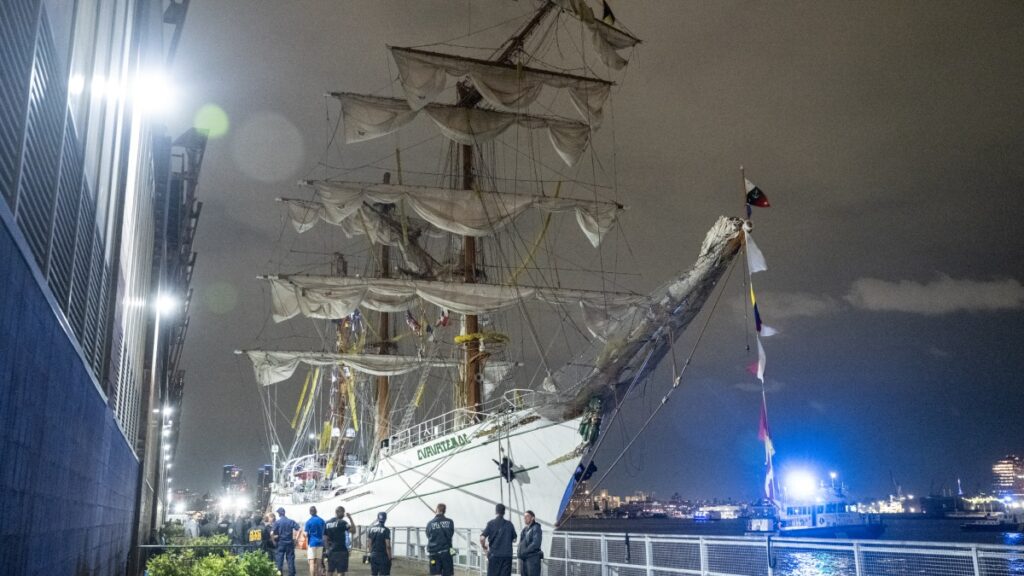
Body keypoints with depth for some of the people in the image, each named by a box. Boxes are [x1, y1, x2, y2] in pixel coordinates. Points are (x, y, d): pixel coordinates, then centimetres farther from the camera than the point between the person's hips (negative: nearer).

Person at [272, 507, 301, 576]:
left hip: (280, 542, -2)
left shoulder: (277, 522, -6)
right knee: (290, 559, 7)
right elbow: (298, 529, -6)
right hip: (290, 542, 2)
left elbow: (273, 533, -16)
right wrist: (296, 537, 1)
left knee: (279, 559, 5)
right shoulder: (291, 521, 2)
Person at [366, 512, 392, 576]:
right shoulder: (386, 530, -12)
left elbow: (369, 544, 8)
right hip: (383, 556, -5)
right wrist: (389, 558, -6)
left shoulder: (371, 529, 4)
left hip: (373, 556, 5)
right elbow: (388, 546, -14)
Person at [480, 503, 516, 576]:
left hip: (494, 554, -2)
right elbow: (514, 539, 12)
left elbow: (482, 538, -11)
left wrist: (484, 547, 7)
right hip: (507, 555, 2)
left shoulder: (491, 523, -2)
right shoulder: (509, 524, 5)